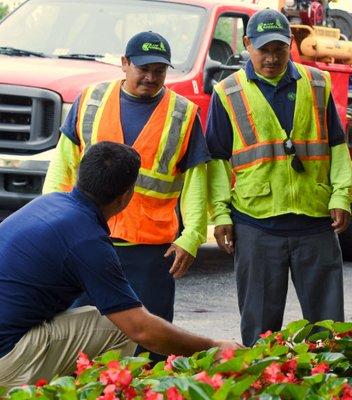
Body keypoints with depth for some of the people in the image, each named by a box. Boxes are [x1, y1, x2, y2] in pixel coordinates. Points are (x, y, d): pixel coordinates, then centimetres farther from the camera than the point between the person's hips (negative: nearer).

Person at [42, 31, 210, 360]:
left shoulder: (184, 115, 5)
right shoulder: (90, 101, 8)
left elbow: (195, 183, 4)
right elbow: (64, 163, 11)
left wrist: (191, 237, -5)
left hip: (152, 247, -1)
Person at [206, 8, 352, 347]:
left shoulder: (316, 85, 9)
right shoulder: (228, 93, 4)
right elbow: (216, 158, 5)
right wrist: (220, 214, -2)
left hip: (315, 221, 2)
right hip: (255, 224, -2)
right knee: (260, 324, 4)